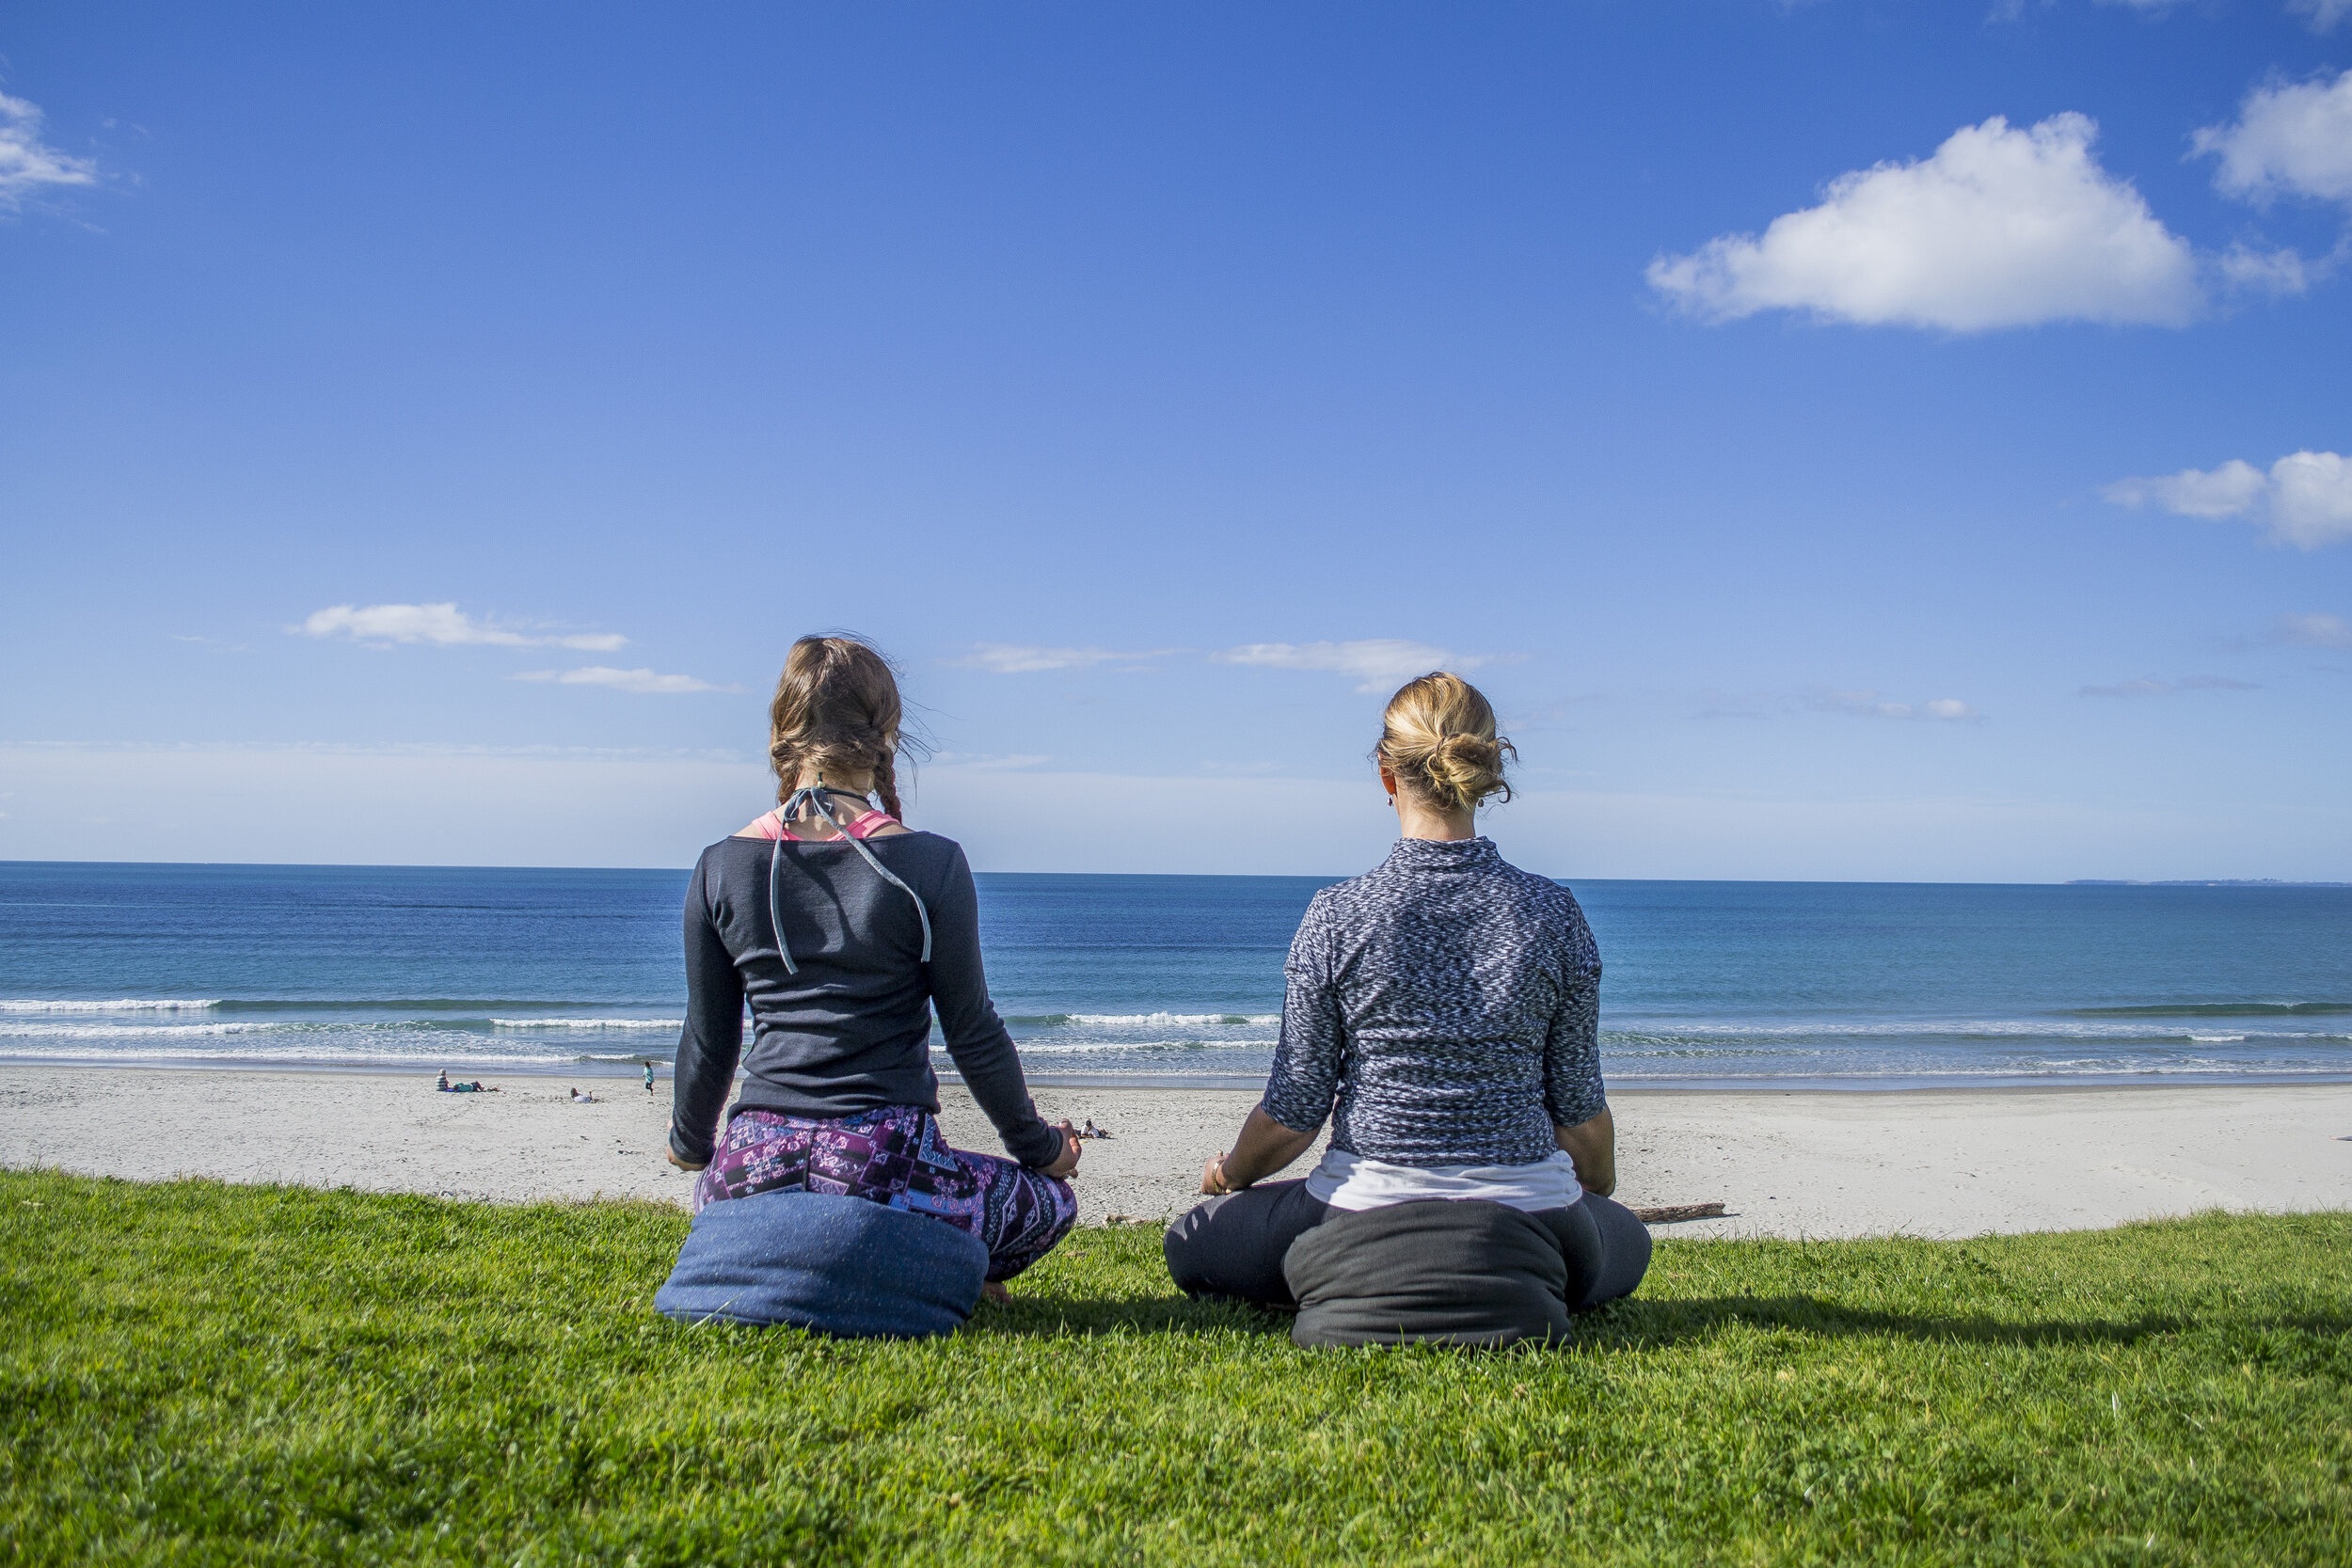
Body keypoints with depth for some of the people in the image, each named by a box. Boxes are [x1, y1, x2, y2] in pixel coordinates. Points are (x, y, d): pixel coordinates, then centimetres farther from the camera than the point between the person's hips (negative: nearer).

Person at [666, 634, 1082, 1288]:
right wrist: (1040, 1146, 14)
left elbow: (707, 1039, 9)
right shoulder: (930, 864, -9)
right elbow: (973, 1033, -2)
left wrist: (691, 1145, 29)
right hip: (881, 1164, -4)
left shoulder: (721, 866, 0)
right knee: (1051, 1200, 22)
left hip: (756, 1163, 4)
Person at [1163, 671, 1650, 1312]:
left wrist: (1227, 1173, 17)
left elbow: (1295, 1109, -5)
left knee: (1191, 1242, 24)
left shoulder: (1336, 916, -10)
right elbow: (1579, 1106, 1)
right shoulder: (1554, 912, -5)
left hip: (1367, 1206, -1)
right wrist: (1599, 1201, 23)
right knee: (1629, 1242, 36)